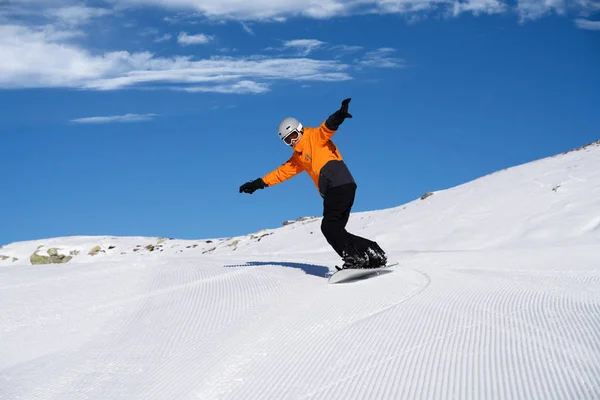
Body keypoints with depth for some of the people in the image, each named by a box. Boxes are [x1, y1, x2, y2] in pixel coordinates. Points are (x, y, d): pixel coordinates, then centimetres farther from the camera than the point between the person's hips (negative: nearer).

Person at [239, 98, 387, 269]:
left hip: (341, 185, -9)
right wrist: (259, 183, 31)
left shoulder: (315, 136, 4)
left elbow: (327, 128, -17)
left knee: (329, 226, -17)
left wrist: (337, 118, -39)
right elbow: (282, 172, 33)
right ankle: (373, 252, 0)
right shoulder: (298, 158, 27)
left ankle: (354, 257, -18)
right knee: (335, 230, 1)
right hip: (331, 192, 9)